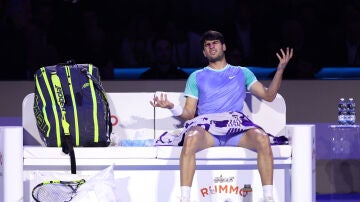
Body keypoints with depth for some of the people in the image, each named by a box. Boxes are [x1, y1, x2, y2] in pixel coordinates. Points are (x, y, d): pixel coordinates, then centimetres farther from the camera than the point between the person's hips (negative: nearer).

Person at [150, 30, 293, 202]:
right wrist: (172, 107, -4)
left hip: (237, 124, 0)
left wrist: (280, 68, 5)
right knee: (191, 138, -39)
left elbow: (268, 95, 16)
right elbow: (189, 113, 17)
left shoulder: (242, 73, 25)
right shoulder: (197, 77, 25)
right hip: (206, 126, 0)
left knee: (262, 138, -34)